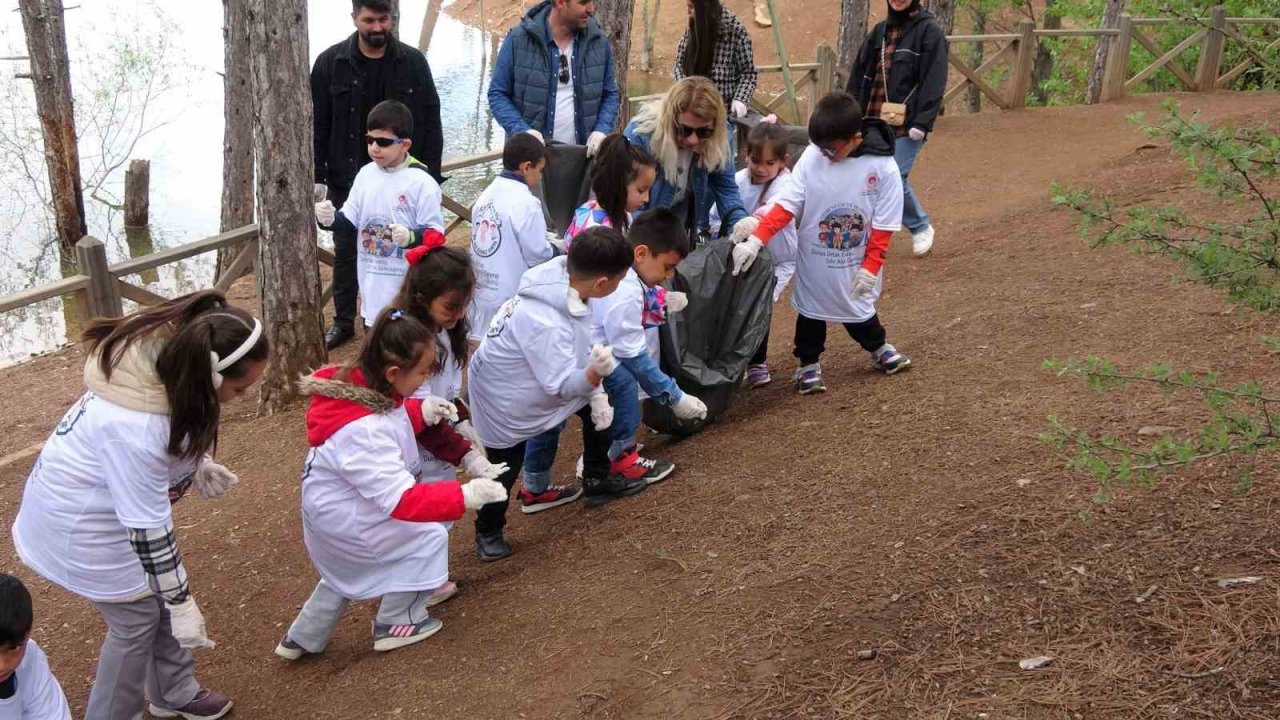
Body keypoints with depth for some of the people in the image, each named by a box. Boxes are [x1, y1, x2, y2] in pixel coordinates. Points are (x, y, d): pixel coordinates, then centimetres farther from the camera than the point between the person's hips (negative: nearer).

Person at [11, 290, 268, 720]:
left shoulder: (168, 354, -17)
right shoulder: (134, 429, -40)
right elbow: (146, 528, -30)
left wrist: (195, 465, -4)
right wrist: (182, 604, -20)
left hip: (103, 497, 8)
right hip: (79, 525, -8)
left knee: (159, 597, 18)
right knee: (138, 619, 8)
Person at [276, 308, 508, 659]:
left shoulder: (360, 385, -14)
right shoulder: (364, 433, -40)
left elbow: (391, 417, 10)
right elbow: (402, 500, -41)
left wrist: (420, 412, -7)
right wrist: (465, 495, -43)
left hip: (335, 505, 9)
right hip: (343, 518, -9)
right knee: (428, 537, -2)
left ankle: (302, 639, 47)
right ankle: (396, 623, 15)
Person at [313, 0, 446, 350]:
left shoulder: (413, 62, -3)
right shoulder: (331, 63, -4)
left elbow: (431, 121, 0)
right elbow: (318, 123, 1)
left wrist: (431, 176, -4)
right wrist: (315, 174, -3)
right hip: (346, 177, 1)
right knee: (345, 250, 11)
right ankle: (343, 321, 26)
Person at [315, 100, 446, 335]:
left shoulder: (421, 183, -12)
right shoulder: (366, 175, 5)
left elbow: (435, 236, -13)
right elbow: (349, 224, 8)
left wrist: (410, 237, -31)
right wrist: (331, 219, -12)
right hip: (373, 292, 6)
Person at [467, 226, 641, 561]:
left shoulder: (563, 277, -17)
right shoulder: (544, 323, -42)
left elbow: (580, 347, -3)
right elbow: (563, 385, -35)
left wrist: (597, 392, -1)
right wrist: (594, 373, -54)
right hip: (505, 399, -8)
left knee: (599, 405, 17)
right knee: (505, 470, 8)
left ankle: (597, 480, 36)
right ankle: (488, 533, 34)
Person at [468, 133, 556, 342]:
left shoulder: (486, 195, 5)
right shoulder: (526, 202, -17)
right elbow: (537, 254, -15)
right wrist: (557, 250, 6)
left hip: (482, 291, 8)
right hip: (512, 298, -8)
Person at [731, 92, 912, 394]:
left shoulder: (883, 167, -15)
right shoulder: (812, 157, -14)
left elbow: (883, 227, -10)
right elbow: (786, 205, -16)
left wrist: (870, 268, -12)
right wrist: (756, 240, -26)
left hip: (854, 268, 0)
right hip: (813, 265, 0)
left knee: (859, 309, 20)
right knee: (810, 311, 15)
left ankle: (878, 349, 49)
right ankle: (808, 364, 37)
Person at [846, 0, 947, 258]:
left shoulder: (930, 31, -6)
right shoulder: (880, 30, 13)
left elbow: (934, 81, -12)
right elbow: (860, 74, 16)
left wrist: (922, 122, -19)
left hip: (907, 123, -6)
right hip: (875, 120, 6)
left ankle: (921, 228, 14)